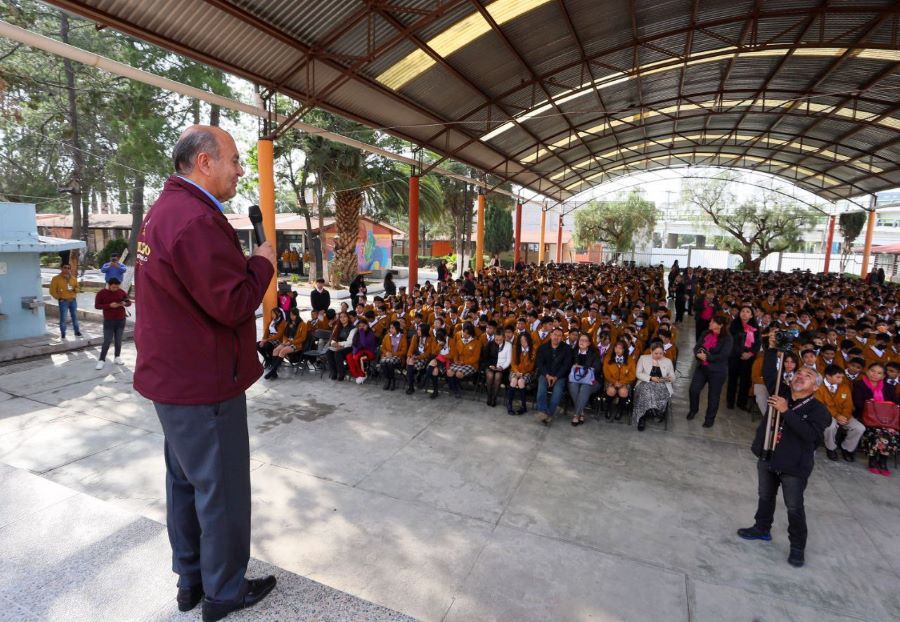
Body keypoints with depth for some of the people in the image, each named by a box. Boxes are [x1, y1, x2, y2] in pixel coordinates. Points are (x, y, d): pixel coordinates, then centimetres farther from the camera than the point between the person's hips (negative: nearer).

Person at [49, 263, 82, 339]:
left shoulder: (73, 278, 9)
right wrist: (59, 298, -7)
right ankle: (62, 334, 6)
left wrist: (74, 289, -8)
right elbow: (52, 291, -3)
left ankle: (77, 332, 19)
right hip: (63, 301, -4)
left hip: (73, 300, 4)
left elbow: (78, 288, 14)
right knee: (63, 318, -2)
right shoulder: (56, 278, -4)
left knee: (75, 317, 10)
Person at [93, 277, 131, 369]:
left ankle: (117, 357, 18)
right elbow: (97, 306, -7)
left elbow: (129, 302, 9)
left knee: (118, 340, 8)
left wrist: (124, 303, -15)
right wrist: (109, 305, -21)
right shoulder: (101, 293, -5)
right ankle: (101, 360, 3)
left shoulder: (121, 292, 2)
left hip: (121, 320, 3)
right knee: (107, 341, -5)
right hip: (108, 321, -3)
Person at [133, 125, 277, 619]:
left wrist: (246, 262, 7)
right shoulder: (197, 219, -23)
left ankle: (190, 579, 39)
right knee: (221, 489, 6)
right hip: (204, 381, -11)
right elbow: (233, 304, -24)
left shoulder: (164, 210, 11)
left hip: (174, 373, 11)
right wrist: (263, 262, -10)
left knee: (185, 480, 21)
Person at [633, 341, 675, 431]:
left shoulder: (668, 361, 15)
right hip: (646, 383, -1)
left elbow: (673, 378, 16)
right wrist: (651, 378, -13)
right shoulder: (643, 358, 10)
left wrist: (669, 378, -9)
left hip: (662, 385, 2)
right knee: (646, 390, -37)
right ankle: (642, 418, -29)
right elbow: (638, 373, 3)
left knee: (660, 391, -35)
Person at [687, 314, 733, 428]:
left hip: (717, 371, -5)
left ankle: (710, 418, 24)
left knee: (713, 395, 8)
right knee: (693, 390, 4)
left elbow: (723, 356, -20)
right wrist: (698, 354, -17)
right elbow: (696, 347, 4)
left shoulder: (727, 339, -12)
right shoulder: (705, 333, 4)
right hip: (702, 367, 5)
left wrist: (707, 357, -19)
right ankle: (693, 410, 30)